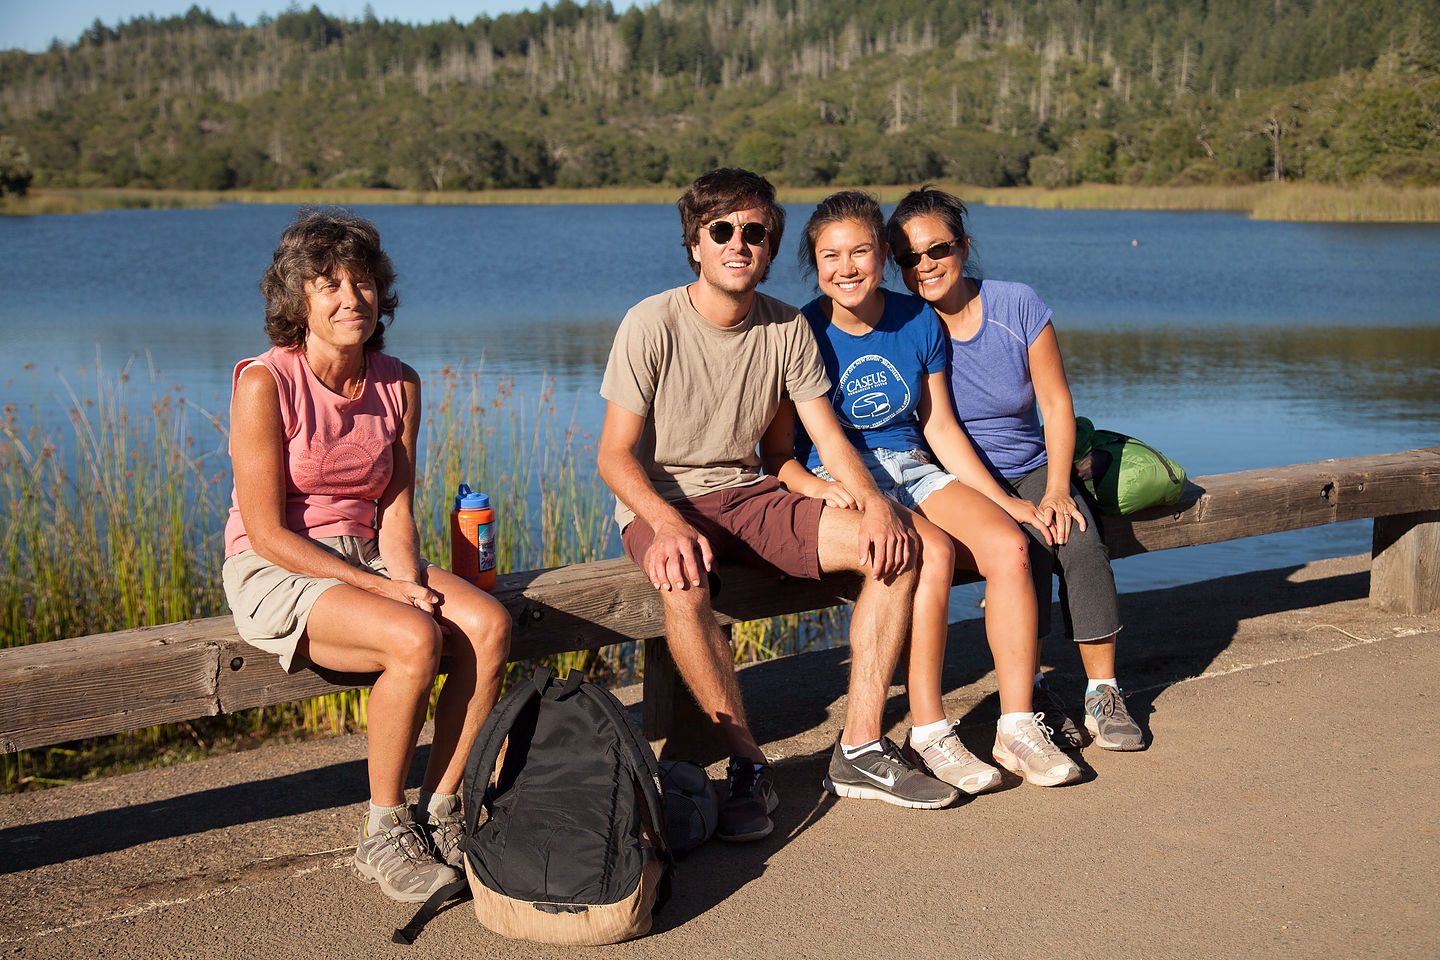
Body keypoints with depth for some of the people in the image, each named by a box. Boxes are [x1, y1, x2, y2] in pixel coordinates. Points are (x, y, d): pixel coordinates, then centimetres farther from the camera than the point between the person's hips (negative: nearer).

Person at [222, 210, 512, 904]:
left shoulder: (398, 385, 4)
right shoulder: (265, 384, -14)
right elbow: (267, 532, -15)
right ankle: (383, 836, -12)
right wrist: (376, 587, -19)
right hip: (276, 574, -6)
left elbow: (396, 508, 6)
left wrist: (408, 579, -14)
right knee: (416, 639, -31)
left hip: (366, 559, 6)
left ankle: (437, 814, -9)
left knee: (490, 624, -20)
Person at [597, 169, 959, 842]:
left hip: (745, 496, 5)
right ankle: (746, 763, -22)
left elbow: (827, 434, 3)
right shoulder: (651, 324, -12)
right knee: (684, 584, -40)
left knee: (896, 547, -14)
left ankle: (860, 750, -11)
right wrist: (669, 524, -31)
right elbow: (615, 454, -13)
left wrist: (874, 502, -17)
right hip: (659, 503, -4)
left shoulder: (787, 328, 2)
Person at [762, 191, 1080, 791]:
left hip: (915, 471, 4)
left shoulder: (918, 321, 6)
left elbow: (940, 428, 13)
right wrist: (816, 486, -24)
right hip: (838, 481, -4)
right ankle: (928, 734, -23)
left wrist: (1001, 497, 6)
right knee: (934, 552, -33)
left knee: (1007, 544, -24)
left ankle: (1018, 727, -18)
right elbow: (775, 454, -4)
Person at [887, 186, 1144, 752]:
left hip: (1032, 469, 2)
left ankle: (1103, 691, -16)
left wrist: (1057, 489, -14)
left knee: (1079, 537, -26)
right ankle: (1030, 691, -20)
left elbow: (1056, 403, 0)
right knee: (1024, 544, -31)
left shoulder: (1018, 306, -3)